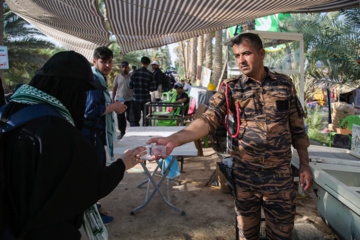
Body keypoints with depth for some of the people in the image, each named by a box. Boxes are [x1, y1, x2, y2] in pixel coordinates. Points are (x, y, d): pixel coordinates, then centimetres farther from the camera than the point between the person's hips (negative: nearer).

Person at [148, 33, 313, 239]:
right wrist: (175, 139, -32)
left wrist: (305, 164, 3)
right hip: (245, 174, 0)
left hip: (280, 175, 1)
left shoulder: (284, 84, 1)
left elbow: (297, 128, 6)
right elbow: (209, 120, -17)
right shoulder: (231, 88, -3)